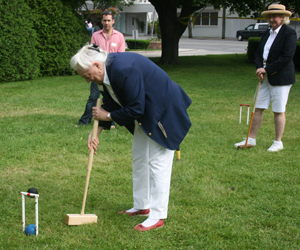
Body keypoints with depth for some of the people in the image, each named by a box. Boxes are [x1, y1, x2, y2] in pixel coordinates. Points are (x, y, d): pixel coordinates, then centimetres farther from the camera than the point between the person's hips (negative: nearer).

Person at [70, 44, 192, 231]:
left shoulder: (123, 69, -32)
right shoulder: (106, 72, -2)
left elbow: (135, 109, -27)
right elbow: (110, 105, 9)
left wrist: (108, 116, -14)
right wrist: (97, 132, 2)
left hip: (163, 113, -10)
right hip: (146, 114, 10)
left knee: (158, 162, -8)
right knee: (139, 159, 15)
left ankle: (158, 216, -2)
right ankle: (142, 206, 27)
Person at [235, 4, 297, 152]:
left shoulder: (289, 33, -11)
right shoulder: (267, 34, 13)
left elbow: (287, 56, -19)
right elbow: (258, 54, 13)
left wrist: (267, 69, -17)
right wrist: (260, 69, -7)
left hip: (281, 78, -7)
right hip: (265, 77, 7)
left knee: (279, 111, 1)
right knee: (258, 108, 8)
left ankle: (278, 142, 12)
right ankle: (251, 139, 15)